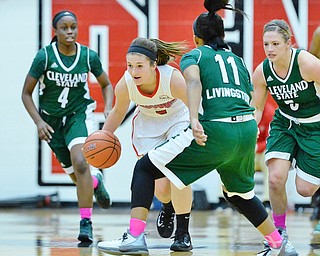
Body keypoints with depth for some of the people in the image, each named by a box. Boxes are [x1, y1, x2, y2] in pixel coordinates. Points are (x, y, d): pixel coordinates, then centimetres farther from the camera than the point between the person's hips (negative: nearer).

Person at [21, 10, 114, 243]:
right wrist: (38, 122, -18)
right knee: (77, 176, 9)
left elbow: (106, 85, 6)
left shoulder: (89, 56, -11)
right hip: (52, 119, 1)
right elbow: (26, 94, -7)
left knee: (80, 163, -27)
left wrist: (108, 109, -11)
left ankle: (86, 223, -22)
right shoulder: (44, 56, -15)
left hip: (79, 114, -1)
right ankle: (96, 182, 48)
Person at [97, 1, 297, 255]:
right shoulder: (238, 60, 27)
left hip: (215, 131, -6)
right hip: (249, 129, 6)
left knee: (145, 168, 5)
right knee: (239, 193, 32)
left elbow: (194, 82, -11)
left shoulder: (193, 55, 12)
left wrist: (194, 120, -26)